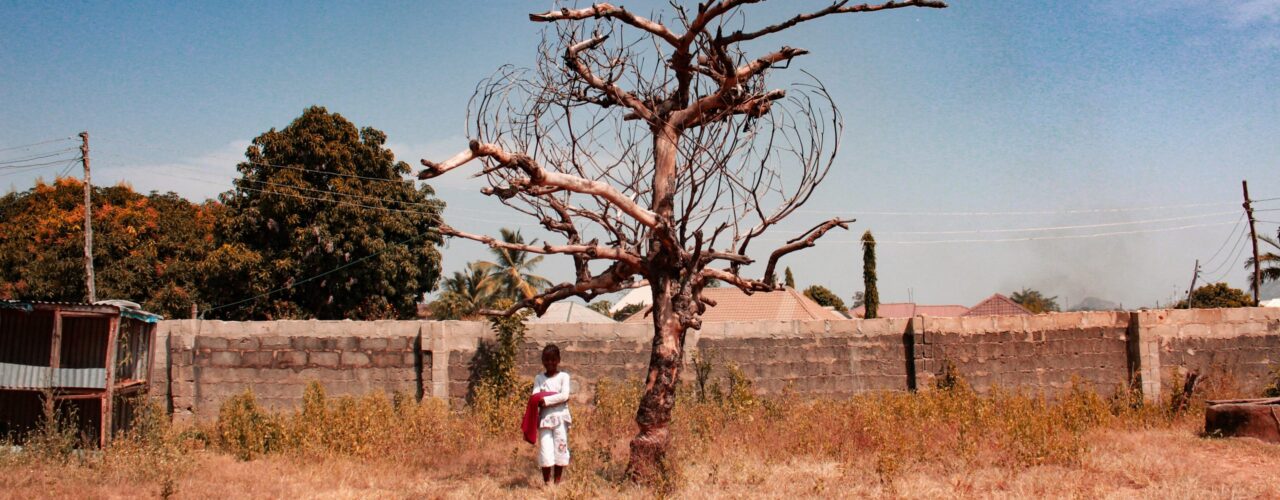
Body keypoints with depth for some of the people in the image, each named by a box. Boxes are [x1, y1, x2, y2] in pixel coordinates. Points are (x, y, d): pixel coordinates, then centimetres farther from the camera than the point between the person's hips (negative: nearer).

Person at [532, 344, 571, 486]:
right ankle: (546, 483, 0)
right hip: (544, 417, 1)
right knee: (545, 449, -5)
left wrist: (545, 400, -13)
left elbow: (564, 395, -9)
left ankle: (557, 483, 7)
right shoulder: (539, 378, 10)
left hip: (560, 417, -1)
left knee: (560, 448, 0)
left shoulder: (563, 376, 5)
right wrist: (556, 399, -14)